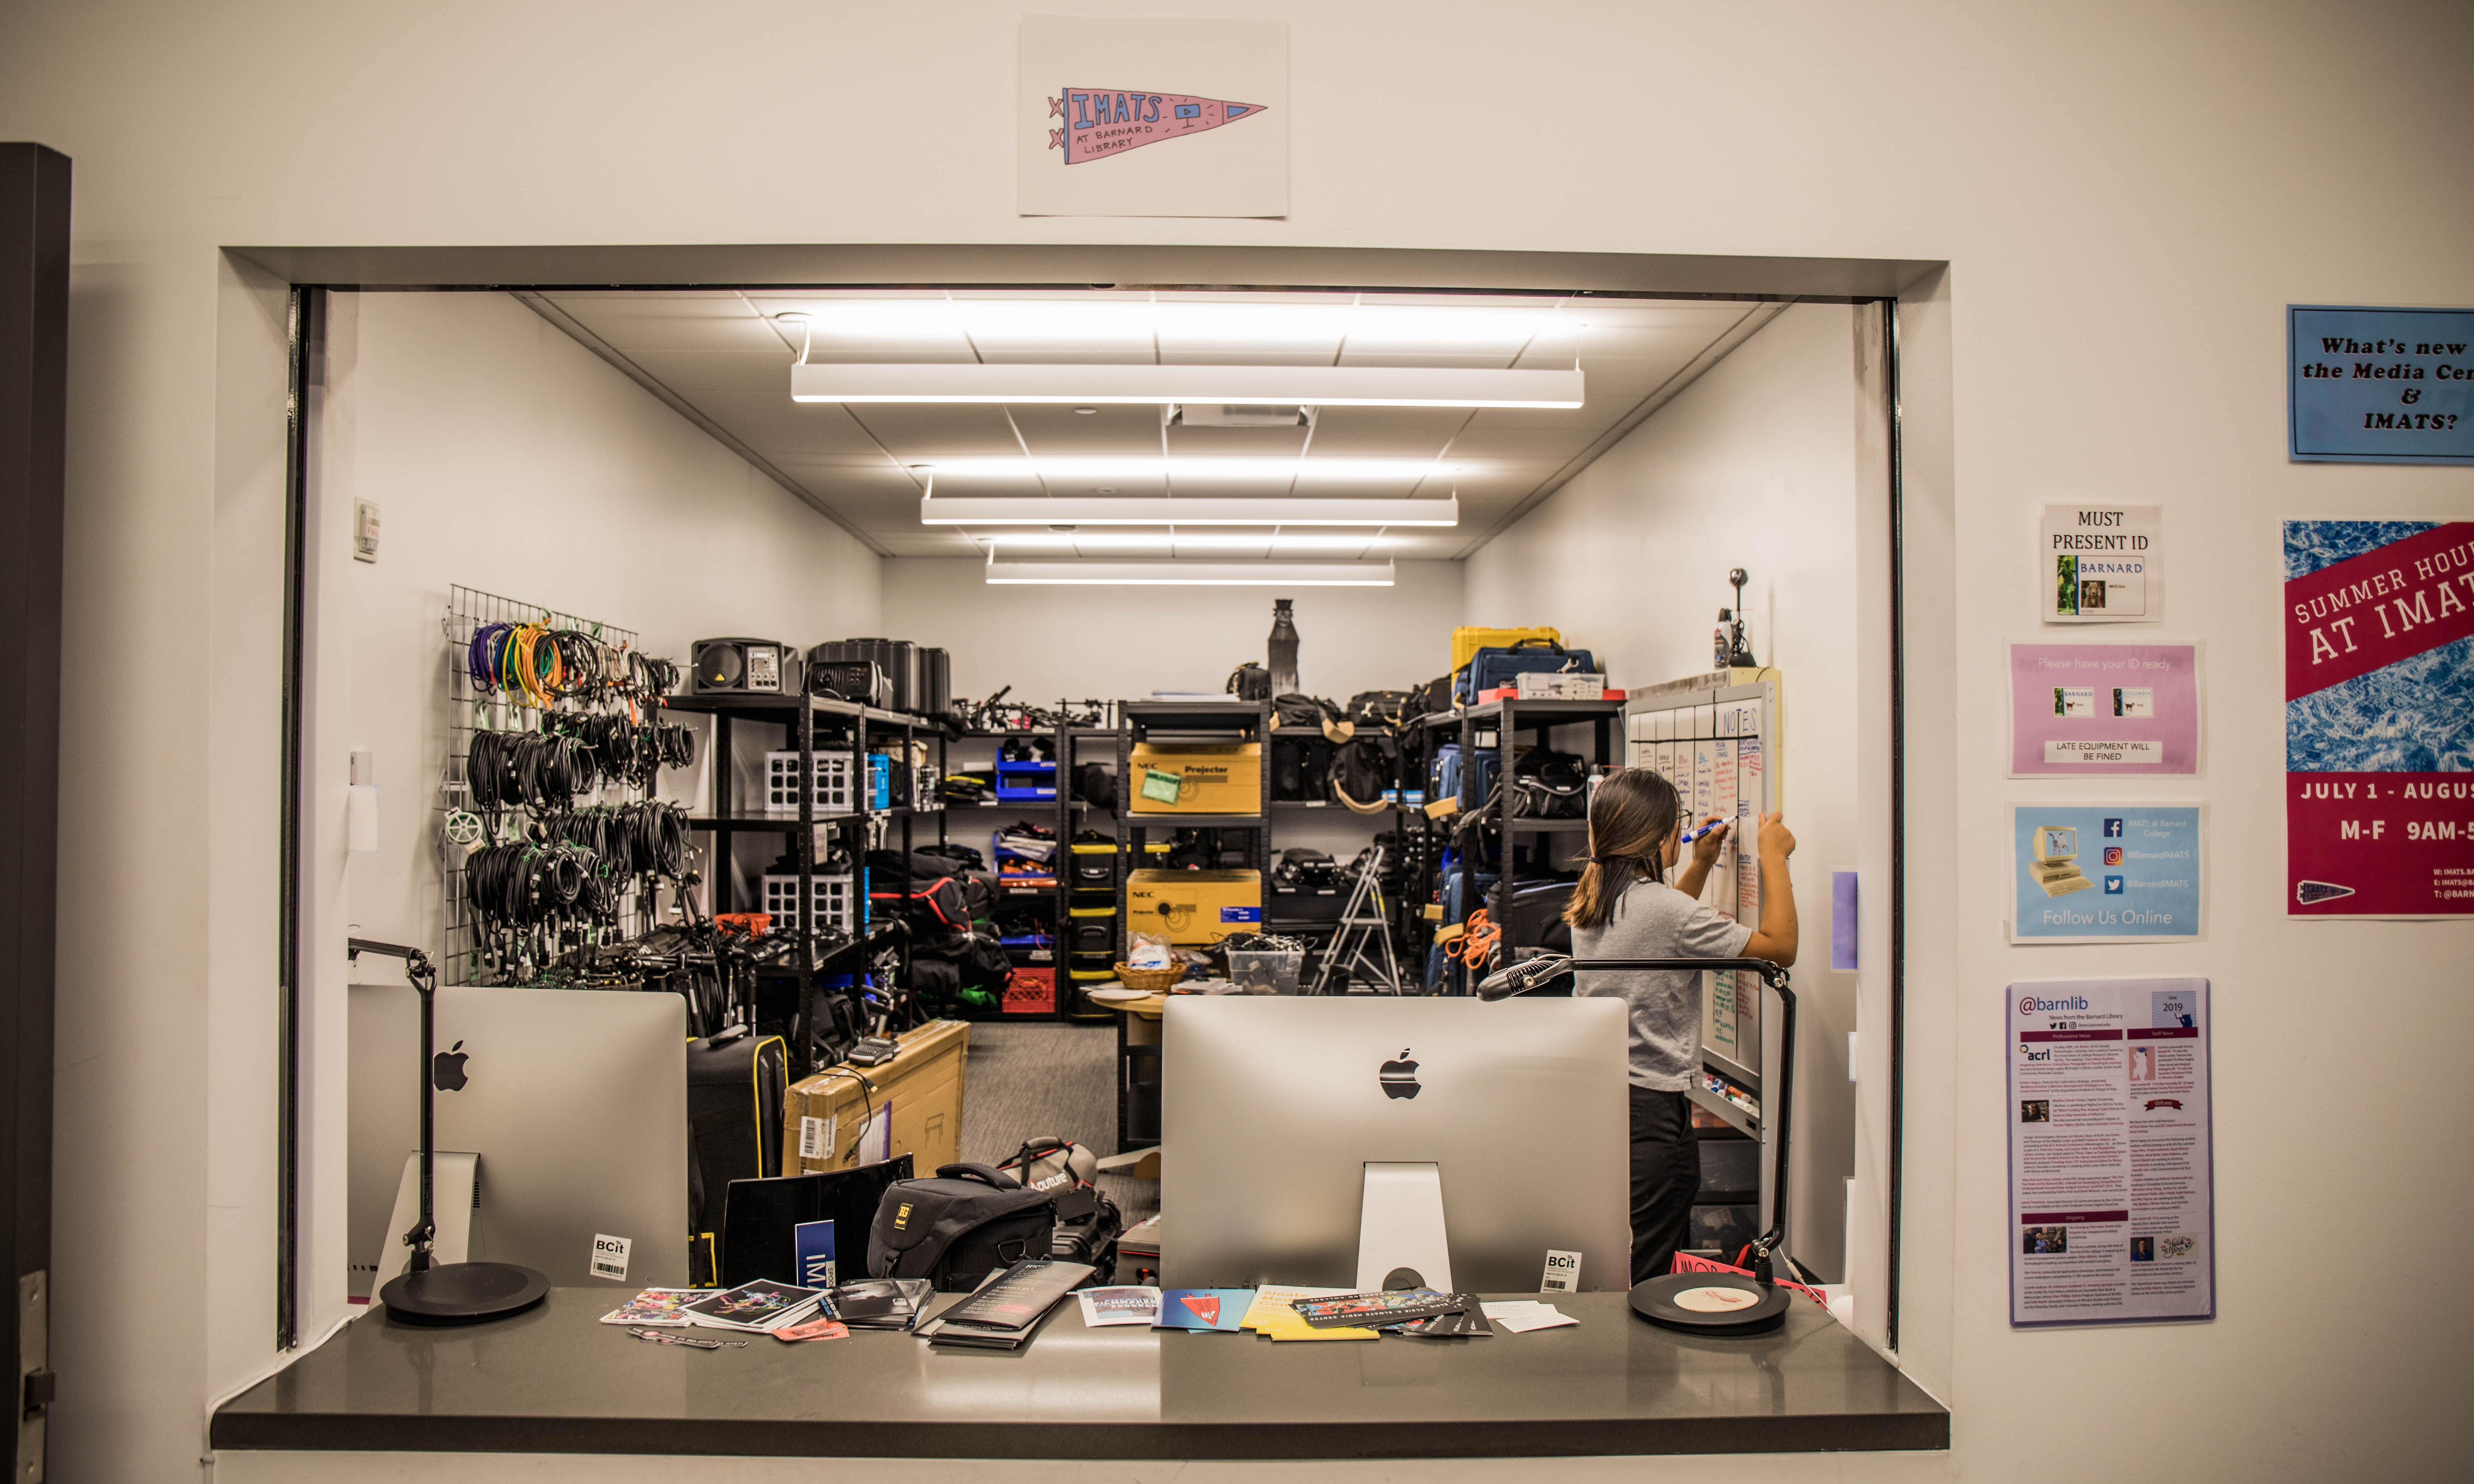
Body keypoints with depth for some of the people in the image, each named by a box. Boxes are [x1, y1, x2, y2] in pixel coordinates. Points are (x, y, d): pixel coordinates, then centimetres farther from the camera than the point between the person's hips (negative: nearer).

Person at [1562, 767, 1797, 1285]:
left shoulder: (1589, 902, 7)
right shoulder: (1664, 907, -18)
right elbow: (1781, 948, -11)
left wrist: (1701, 865, 27)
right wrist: (1774, 858, 0)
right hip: (1654, 1107, -8)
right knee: (1641, 1285, 1)